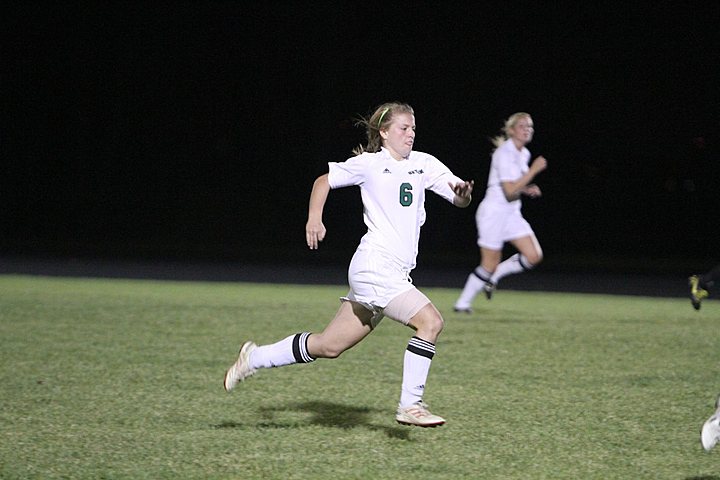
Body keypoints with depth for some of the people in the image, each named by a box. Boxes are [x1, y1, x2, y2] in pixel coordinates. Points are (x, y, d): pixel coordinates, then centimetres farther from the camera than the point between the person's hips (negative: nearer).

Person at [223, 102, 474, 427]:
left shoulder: (424, 164, 12)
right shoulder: (369, 164, 0)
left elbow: (460, 200, 8)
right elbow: (325, 180, 12)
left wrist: (463, 193, -15)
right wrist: (314, 218, -2)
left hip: (394, 274, 7)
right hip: (374, 267, -6)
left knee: (329, 346, 11)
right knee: (430, 321, -20)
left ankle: (255, 358, 25)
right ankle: (410, 405, -12)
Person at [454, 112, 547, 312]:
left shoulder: (524, 154, 10)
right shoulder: (504, 153, -18)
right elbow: (510, 191, -26)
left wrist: (527, 189, 5)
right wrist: (533, 170, -25)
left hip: (512, 213, 8)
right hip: (494, 211, -8)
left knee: (534, 256, -5)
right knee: (490, 265, -2)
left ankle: (493, 276, 14)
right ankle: (463, 302, 15)